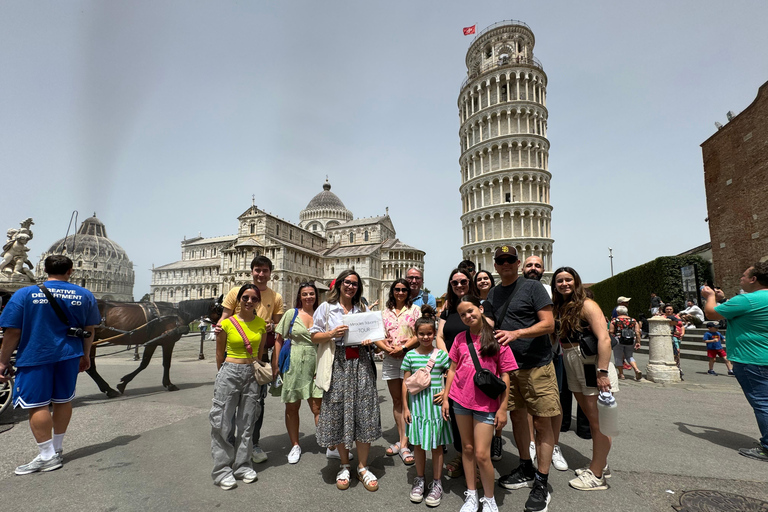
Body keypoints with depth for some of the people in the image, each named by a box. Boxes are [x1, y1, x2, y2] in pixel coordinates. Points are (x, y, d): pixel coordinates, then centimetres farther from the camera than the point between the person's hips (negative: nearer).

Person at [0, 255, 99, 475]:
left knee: (36, 404, 3)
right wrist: (85, 355, 17)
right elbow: (89, 330, 6)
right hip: (69, 356, 4)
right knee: (63, 400, 14)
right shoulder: (84, 295, 1)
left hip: (35, 356, -3)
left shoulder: (25, 294, -7)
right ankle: (57, 449, 27)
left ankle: (47, 456, 3)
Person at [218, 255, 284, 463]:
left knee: (258, 401, 9)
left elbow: (278, 327, 10)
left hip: (260, 355, 1)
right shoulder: (236, 292, 0)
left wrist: (271, 327, -12)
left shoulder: (276, 298, 5)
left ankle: (254, 444, 24)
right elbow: (224, 318, 2)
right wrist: (219, 327, -20)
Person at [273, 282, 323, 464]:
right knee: (292, 407, 11)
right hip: (294, 365, 0)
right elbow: (279, 339, 2)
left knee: (318, 408, 0)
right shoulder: (291, 313, 0)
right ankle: (295, 446, 28)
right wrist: (276, 364, -3)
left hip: (315, 365, 1)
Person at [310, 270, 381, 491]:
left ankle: (363, 467, 16)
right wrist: (332, 334, -15)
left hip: (361, 364, 3)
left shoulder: (361, 310, 16)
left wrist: (369, 340, 1)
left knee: (364, 413, 1)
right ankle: (344, 466, 22)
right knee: (338, 414, 3)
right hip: (338, 365, -2)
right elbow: (314, 336, 3)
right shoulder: (326, 308, 6)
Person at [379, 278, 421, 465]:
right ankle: (401, 440, 20)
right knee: (396, 400, 10)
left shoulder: (415, 310, 2)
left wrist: (402, 347, -15)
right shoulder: (385, 312, 12)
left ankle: (404, 445, 2)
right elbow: (378, 337, 8)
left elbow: (420, 334, -6)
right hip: (390, 359, 4)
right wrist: (388, 348, -10)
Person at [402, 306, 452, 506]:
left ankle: (437, 484, 25)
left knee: (436, 445, 9)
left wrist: (446, 392, -12)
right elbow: (405, 383, 3)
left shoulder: (441, 355, -5)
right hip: (416, 403, 2)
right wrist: (405, 408, 2)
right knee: (418, 444, 12)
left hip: (435, 403, -1)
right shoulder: (410, 355, -1)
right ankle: (419, 480, 31)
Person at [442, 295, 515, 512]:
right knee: (467, 448, 14)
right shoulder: (460, 338, 2)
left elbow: (505, 375, -5)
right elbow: (452, 369, 9)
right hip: (460, 400, 3)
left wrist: (503, 408, -7)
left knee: (482, 454, -2)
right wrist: (445, 397, 5)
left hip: (486, 403, -3)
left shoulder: (497, 338, -7)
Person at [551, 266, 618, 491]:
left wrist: (602, 372, -22)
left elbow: (604, 339, -18)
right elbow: (556, 338, 8)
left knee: (598, 423, 3)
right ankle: (599, 464, 32)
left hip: (591, 365, -7)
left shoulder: (586, 305, -11)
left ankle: (597, 476, 14)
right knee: (592, 420, 18)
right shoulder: (560, 308, 10)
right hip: (573, 369, 7)